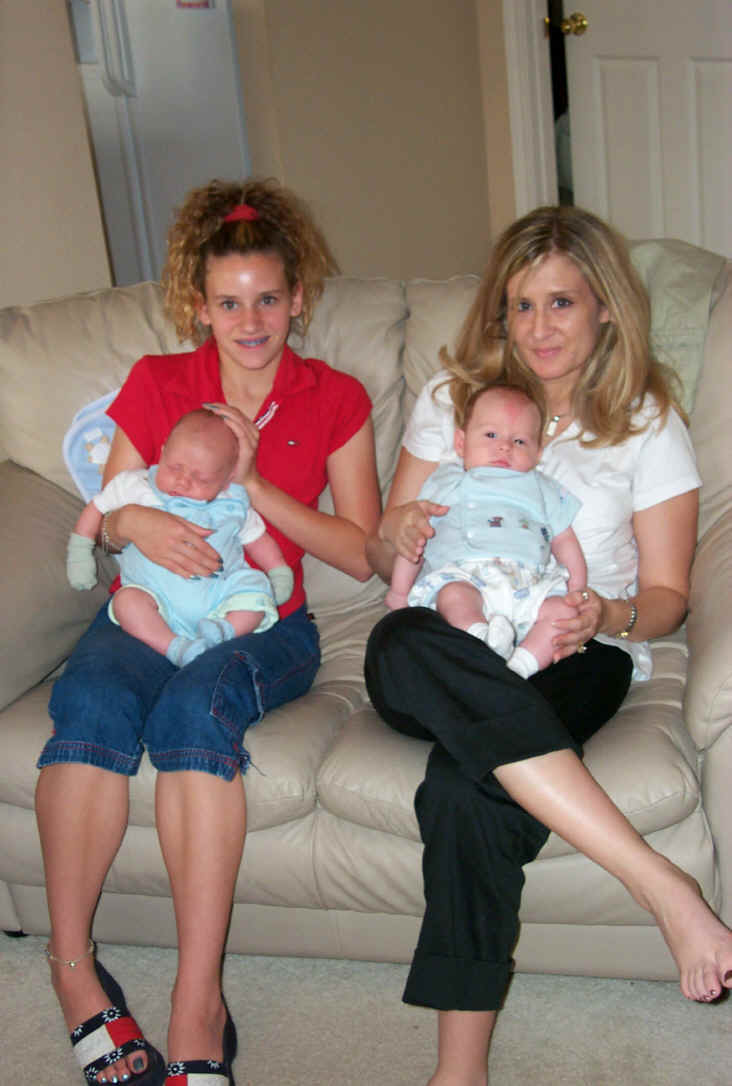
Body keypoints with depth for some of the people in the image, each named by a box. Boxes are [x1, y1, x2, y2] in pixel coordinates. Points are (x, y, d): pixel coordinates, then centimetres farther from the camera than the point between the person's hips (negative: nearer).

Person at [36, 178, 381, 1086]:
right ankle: (70, 964, -20)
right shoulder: (156, 383, 8)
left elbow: (362, 552, -1)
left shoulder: (335, 401, 6)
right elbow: (103, 518, 12)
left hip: (264, 622, -1)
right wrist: (132, 523, -14)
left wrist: (252, 484, -11)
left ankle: (198, 1004, -33)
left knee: (196, 702, -35)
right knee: (92, 696, -32)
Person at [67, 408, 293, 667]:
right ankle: (175, 647, -37)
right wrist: (79, 553, 13)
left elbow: (256, 537, 21)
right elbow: (97, 508, 16)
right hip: (158, 595, -1)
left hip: (219, 593, 2)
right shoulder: (137, 486, 4)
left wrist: (280, 572, 13)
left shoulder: (233, 505, 7)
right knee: (126, 600, -32)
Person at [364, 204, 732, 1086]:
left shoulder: (647, 423, 11)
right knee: (400, 642, -39)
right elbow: (380, 554, 17)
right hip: (450, 661, 2)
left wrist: (608, 614, -15)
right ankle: (660, 884, -39)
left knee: (465, 788, -37)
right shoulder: (452, 398, 16)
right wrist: (402, 539, -9)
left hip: (574, 660, -2)